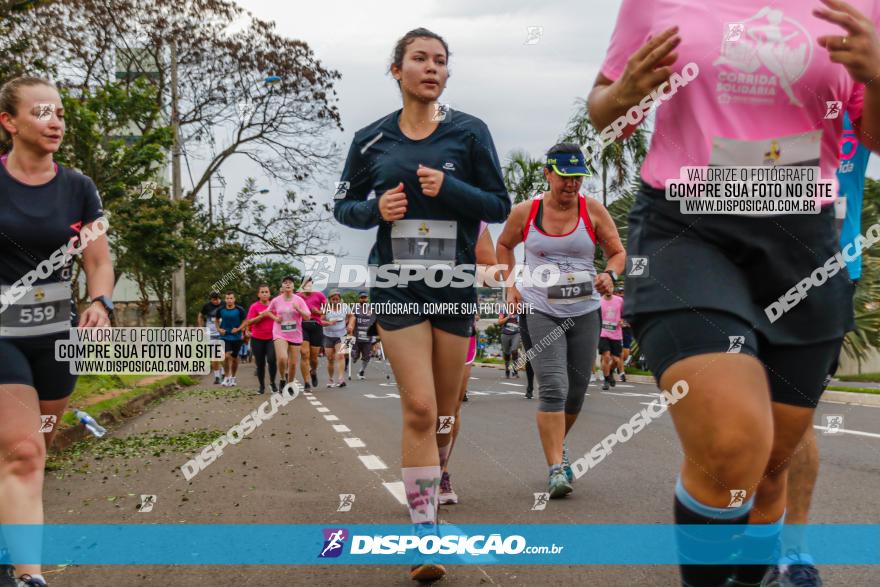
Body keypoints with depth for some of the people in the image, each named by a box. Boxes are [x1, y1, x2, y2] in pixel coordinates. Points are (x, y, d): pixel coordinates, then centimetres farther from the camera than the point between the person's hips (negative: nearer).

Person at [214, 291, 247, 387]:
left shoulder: (239, 310, -8)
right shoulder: (221, 310, -2)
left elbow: (245, 321, 2)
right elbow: (216, 319, 15)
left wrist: (238, 329, -12)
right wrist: (218, 329, 0)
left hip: (236, 336, 0)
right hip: (225, 336, 0)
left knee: (234, 358, 10)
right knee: (226, 356, -17)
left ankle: (233, 377, 29)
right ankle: (227, 377, -1)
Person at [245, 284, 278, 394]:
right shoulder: (254, 306, -2)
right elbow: (249, 322, -8)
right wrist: (261, 315, -19)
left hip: (271, 338, 0)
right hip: (257, 339, 0)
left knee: (272, 359, -18)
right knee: (260, 363, 6)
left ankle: (272, 382, 1)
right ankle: (262, 386, 22)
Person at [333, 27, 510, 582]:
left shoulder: (469, 132, 2)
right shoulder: (371, 139, 5)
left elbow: (499, 206, 1)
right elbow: (344, 206, 13)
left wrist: (449, 188, -17)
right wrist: (375, 209, -9)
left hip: (456, 284, 1)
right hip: (397, 283, -1)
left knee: (444, 412, 10)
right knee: (420, 410, -12)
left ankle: (430, 492, 39)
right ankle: (426, 534, -7)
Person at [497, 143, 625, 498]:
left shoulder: (593, 210, 0)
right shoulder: (525, 212, -1)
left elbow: (618, 252, 8)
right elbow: (503, 246, 17)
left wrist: (610, 275, -14)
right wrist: (511, 286, 5)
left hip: (584, 312, 2)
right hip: (539, 311, -2)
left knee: (576, 392, 10)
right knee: (553, 388, -16)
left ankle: (557, 445, 37)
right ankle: (556, 469, -14)